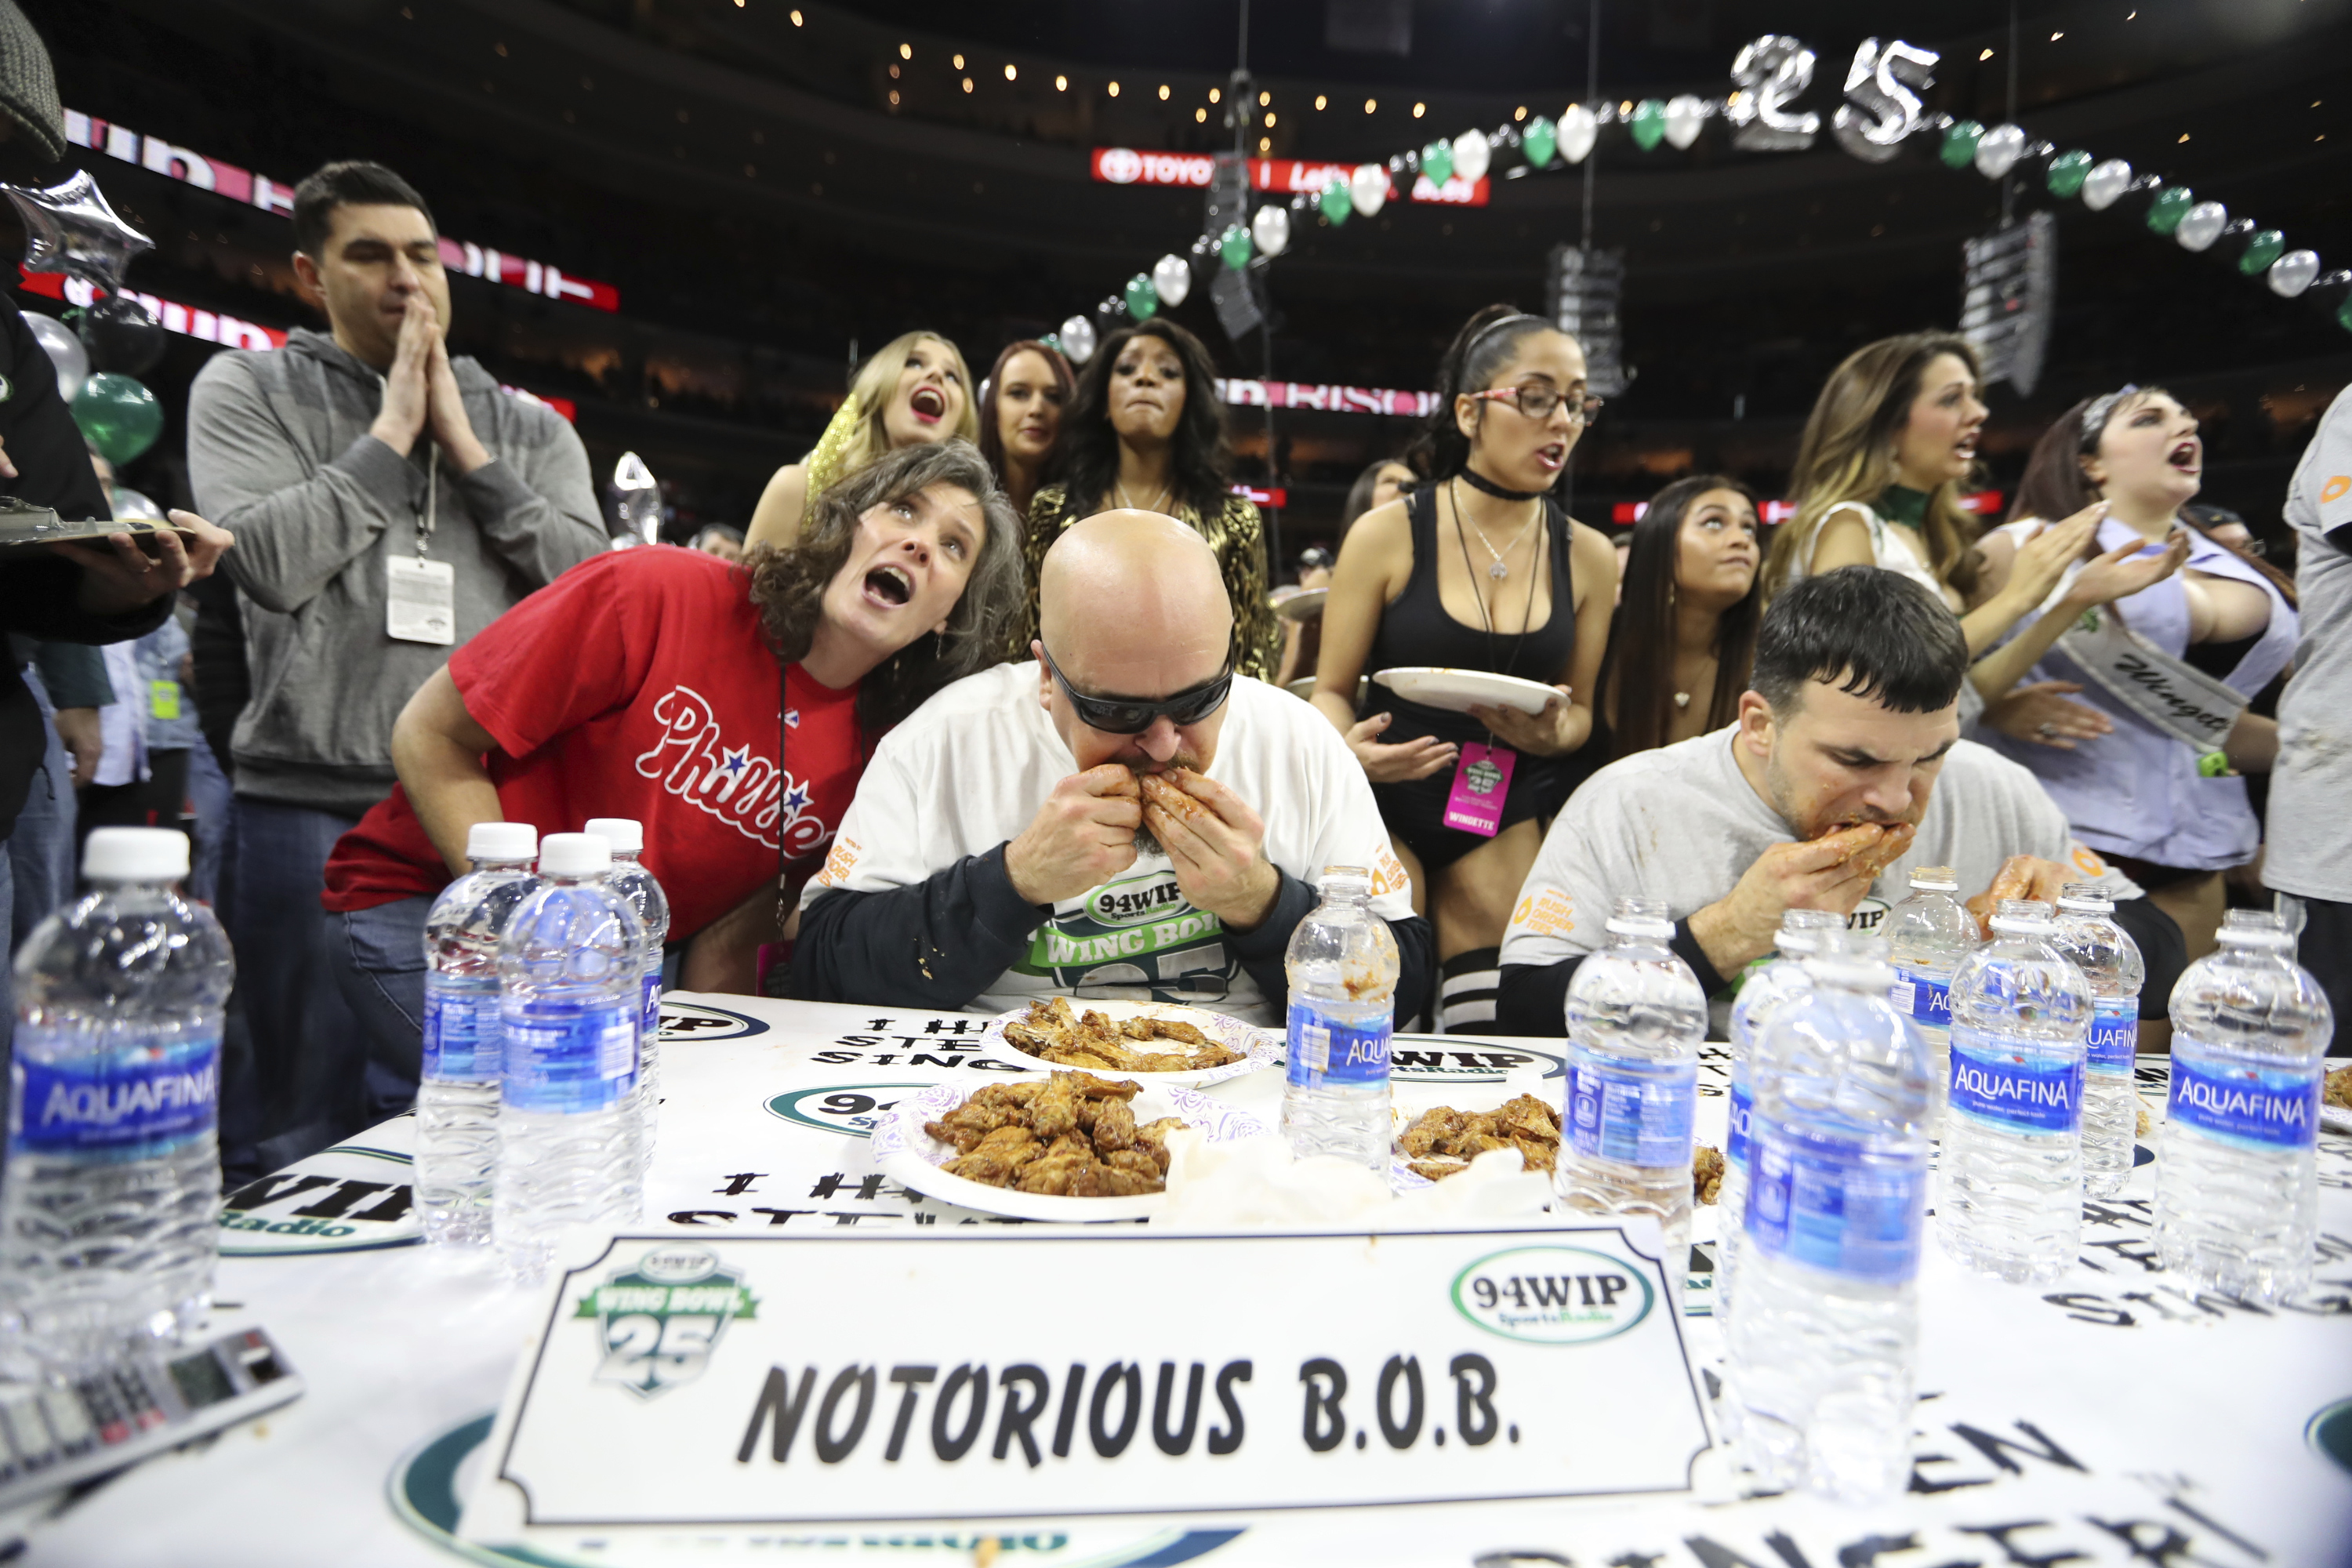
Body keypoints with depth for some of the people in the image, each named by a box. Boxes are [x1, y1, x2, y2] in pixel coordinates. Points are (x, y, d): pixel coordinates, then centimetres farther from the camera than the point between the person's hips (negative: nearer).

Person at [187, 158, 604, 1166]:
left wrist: (465, 444, -1)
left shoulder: (530, 429, 15)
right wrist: (391, 432, -3)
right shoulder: (247, 390, 9)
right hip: (313, 805, -2)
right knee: (320, 1125, 4)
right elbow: (270, 562, -7)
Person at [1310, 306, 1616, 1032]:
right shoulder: (1387, 534, -3)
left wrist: (1553, 733, -11)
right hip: (1387, 804, -2)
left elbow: (1580, 708, 13)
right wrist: (1350, 750, -21)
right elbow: (1332, 689, 1)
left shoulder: (1587, 555, 6)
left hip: (1511, 813, 2)